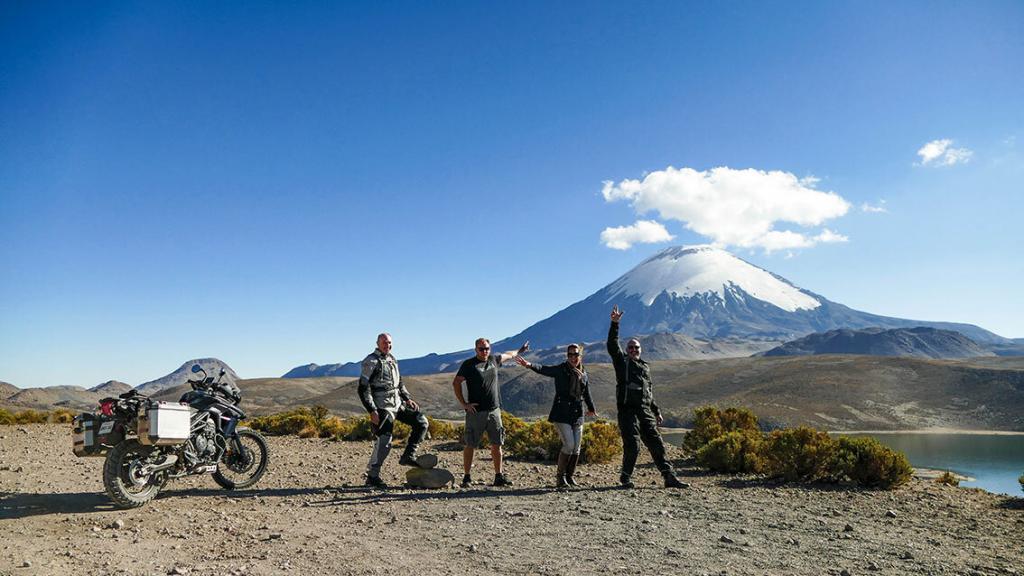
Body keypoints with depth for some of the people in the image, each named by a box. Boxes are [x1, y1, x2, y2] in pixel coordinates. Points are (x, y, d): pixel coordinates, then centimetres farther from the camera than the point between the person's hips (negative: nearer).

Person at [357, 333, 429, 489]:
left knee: (421, 422, 4)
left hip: (397, 404, 8)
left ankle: (408, 456, 10)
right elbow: (363, 389, -14)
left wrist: (407, 399, 13)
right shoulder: (371, 361, -10)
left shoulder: (392, 360, 15)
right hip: (383, 407, -8)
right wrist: (372, 411, -19)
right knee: (384, 442, -8)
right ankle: (372, 477, 5)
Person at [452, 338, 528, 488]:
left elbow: (507, 355, 31)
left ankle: (499, 477, 15)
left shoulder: (493, 360, 10)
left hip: (494, 410, 5)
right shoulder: (469, 365, -5)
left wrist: (519, 351, 48)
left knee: (497, 445, 7)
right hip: (476, 412, -5)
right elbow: (456, 383, -6)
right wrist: (463, 404, -10)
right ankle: (467, 478, 8)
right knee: (470, 445, -1)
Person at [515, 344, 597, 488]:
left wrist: (591, 409, 38)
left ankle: (570, 475, 22)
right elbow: (544, 369, -25)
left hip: (577, 415, 5)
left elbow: (587, 393, 24)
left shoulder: (584, 374, 9)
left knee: (576, 447, 6)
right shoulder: (561, 370, -6)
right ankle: (560, 476, 2)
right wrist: (529, 365, -44)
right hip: (562, 414, -5)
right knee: (569, 444, -13)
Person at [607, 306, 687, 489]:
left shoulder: (645, 367, 23)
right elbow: (612, 345, -10)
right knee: (632, 446, -9)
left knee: (656, 443, 1)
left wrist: (656, 411, 24)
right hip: (627, 410, -5)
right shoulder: (622, 362, 7)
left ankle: (669, 477, 2)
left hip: (646, 412, 5)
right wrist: (615, 324, -20)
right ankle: (626, 477, 8)